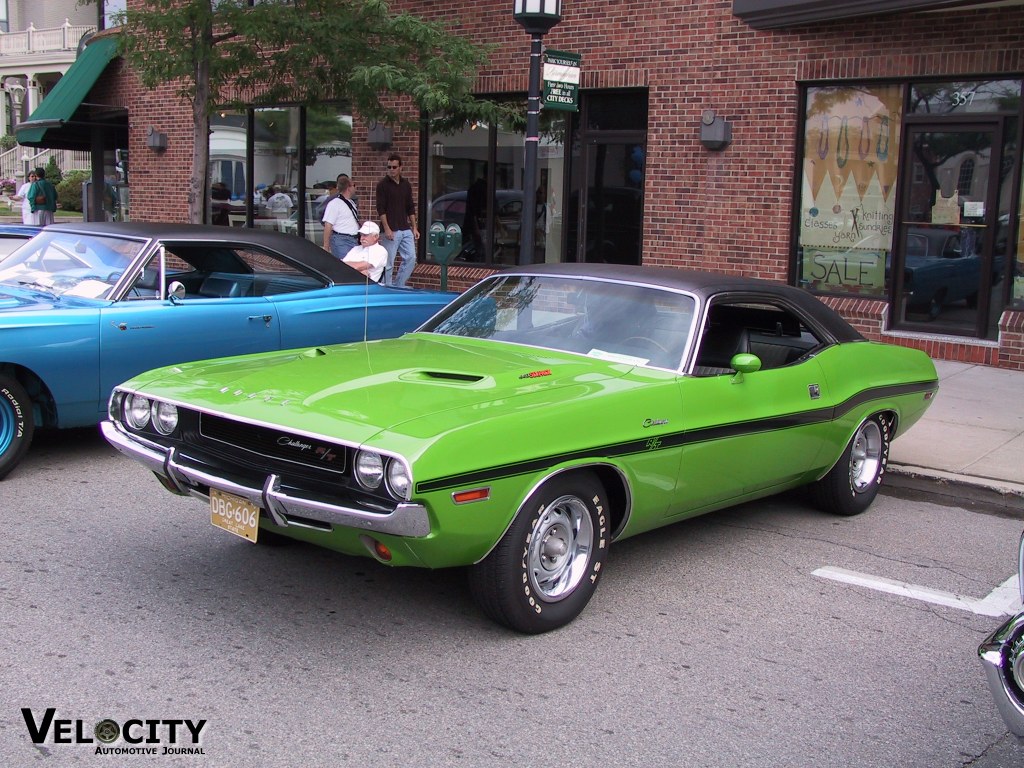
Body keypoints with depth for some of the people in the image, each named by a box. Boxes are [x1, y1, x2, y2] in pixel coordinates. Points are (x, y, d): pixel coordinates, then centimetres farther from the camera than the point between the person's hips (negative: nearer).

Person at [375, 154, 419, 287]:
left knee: (411, 258, 1)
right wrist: (386, 229, -18)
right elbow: (381, 209, -10)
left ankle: (398, 286, 13)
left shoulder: (406, 185, 12)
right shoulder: (382, 185, -5)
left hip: (405, 230, 6)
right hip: (391, 231, -6)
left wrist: (414, 228, 10)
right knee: (388, 263, -2)